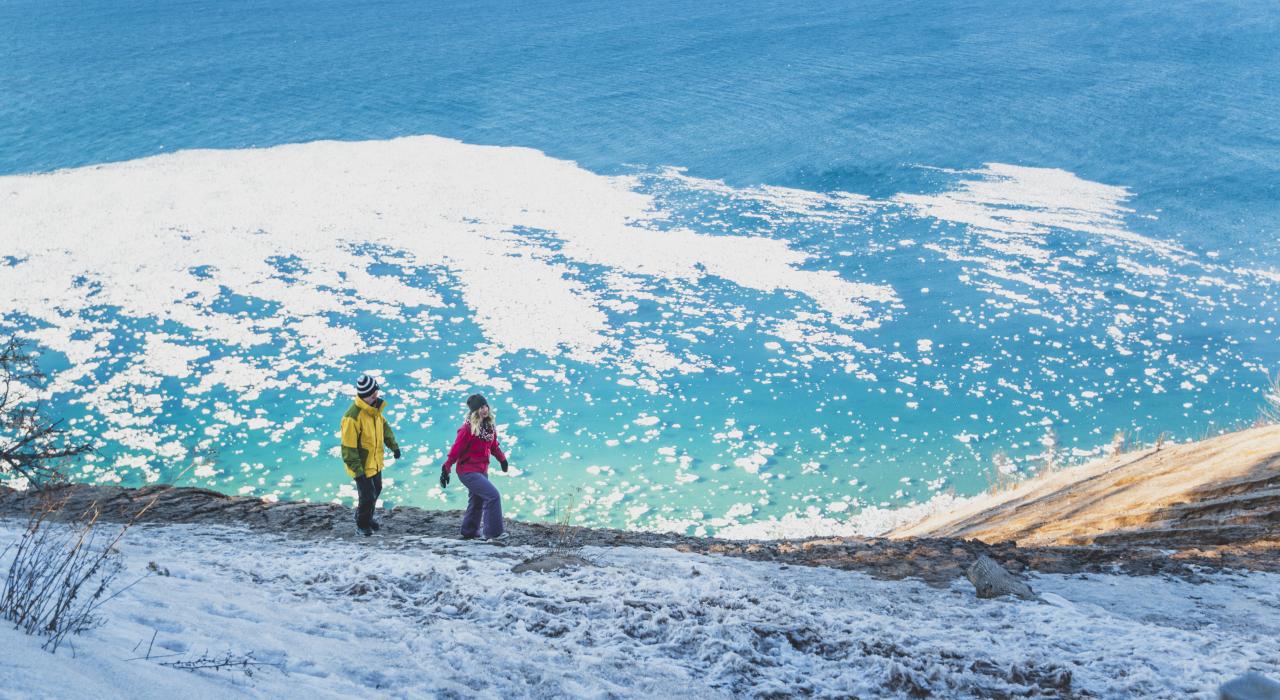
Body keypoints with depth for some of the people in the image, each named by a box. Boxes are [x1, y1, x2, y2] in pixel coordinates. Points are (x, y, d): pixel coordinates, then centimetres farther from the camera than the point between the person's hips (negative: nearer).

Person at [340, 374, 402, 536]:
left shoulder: (374, 408, -3)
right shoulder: (352, 417, -31)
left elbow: (384, 426, 16)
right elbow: (348, 448, -27)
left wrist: (393, 445, 10)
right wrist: (358, 471, -25)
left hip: (375, 463, 8)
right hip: (362, 466, -8)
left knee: (376, 491, 23)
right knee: (368, 496, 3)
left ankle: (368, 518, 46)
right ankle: (362, 525, 28)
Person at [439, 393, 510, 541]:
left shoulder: (489, 426, 3)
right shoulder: (468, 428, -19)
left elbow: (493, 446, 19)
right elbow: (456, 449, -17)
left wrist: (502, 458, 22)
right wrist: (446, 469, -16)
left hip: (482, 471, 8)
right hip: (468, 471, -8)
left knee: (477, 501, 19)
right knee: (493, 496, -16)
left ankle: (469, 532, 36)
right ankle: (493, 534, -12)